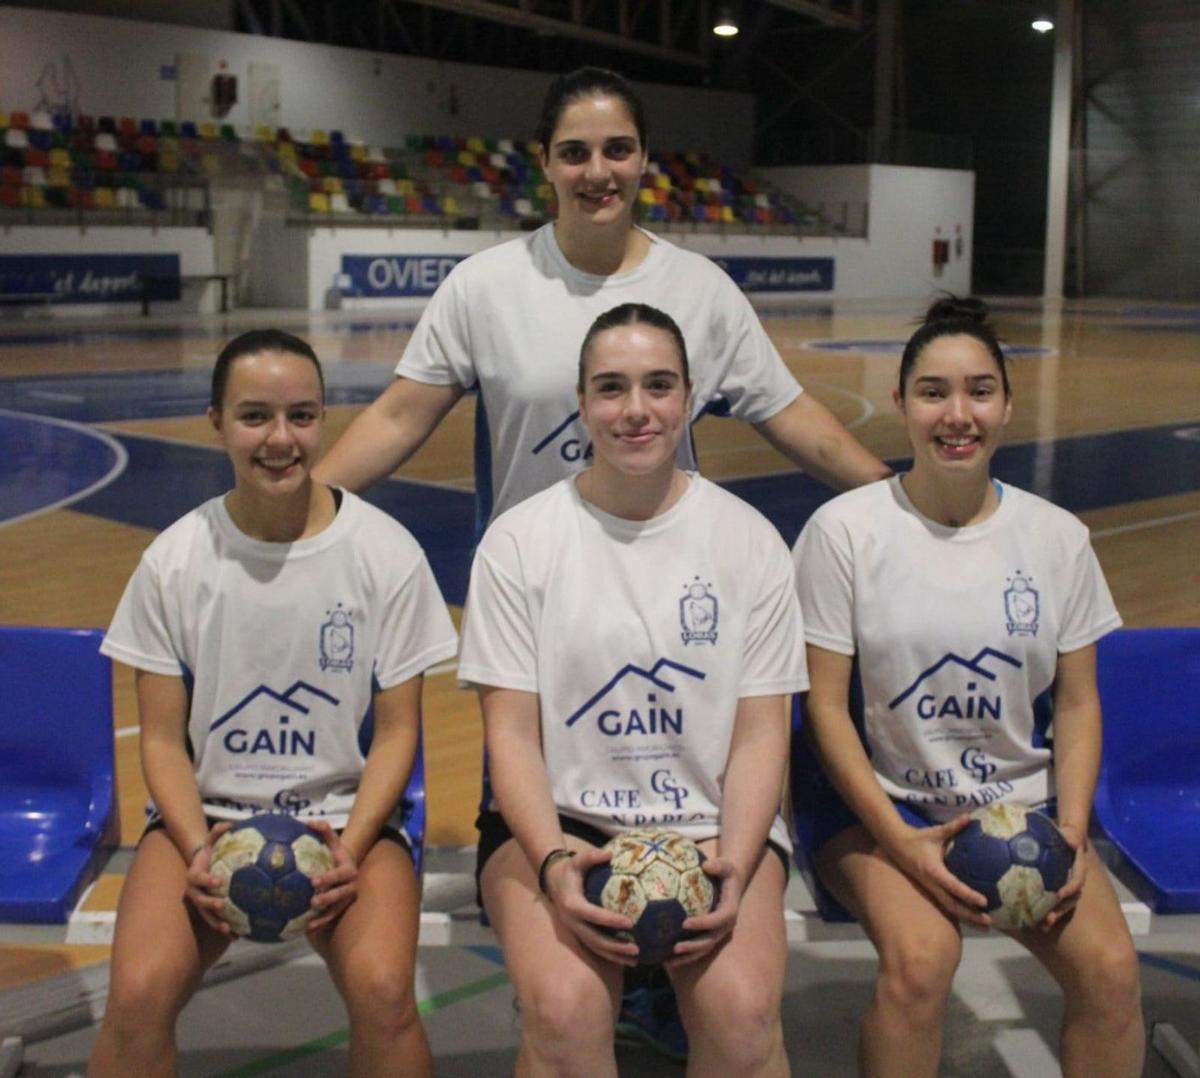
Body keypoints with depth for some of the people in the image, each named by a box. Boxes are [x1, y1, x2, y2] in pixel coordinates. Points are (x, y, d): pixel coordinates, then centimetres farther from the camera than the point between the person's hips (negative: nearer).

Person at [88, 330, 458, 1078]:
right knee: (138, 994, -25)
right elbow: (163, 739, 2)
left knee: (384, 989, -28)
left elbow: (397, 730, -1)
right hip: (206, 813, 1)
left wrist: (351, 849, -15)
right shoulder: (174, 560, -2)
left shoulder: (387, 553, -6)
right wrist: (198, 850, -14)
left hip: (348, 813, -1)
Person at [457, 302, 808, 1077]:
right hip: (559, 818, -1)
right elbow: (511, 732, -3)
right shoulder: (520, 540, 0)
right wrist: (553, 860, -20)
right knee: (564, 1010, -29)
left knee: (744, 1012, -26)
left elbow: (761, 732, 1)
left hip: (712, 820, 1)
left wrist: (735, 865, -15)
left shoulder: (750, 540, 3)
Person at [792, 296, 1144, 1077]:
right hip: (882, 803, -3)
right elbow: (826, 703, -7)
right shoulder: (845, 530, -7)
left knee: (1111, 967, -20)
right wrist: (901, 841, -15)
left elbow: (1077, 701, 8)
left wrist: (1071, 832, -7)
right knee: (920, 958, -31)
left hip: (1024, 807, 3)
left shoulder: (1057, 537, 3)